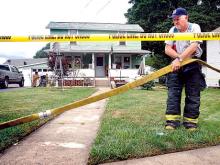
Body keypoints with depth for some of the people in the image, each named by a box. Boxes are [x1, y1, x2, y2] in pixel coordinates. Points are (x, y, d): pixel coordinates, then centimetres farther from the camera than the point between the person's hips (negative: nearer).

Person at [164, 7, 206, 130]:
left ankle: (191, 121, 9)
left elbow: (193, 47, -22)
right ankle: (172, 120, -1)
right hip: (176, 64, 3)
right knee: (173, 93, -4)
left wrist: (180, 59, -29)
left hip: (193, 65, -3)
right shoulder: (173, 30, 5)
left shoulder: (194, 27, -8)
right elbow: (167, 49, -2)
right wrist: (178, 57, -18)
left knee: (193, 95, 0)